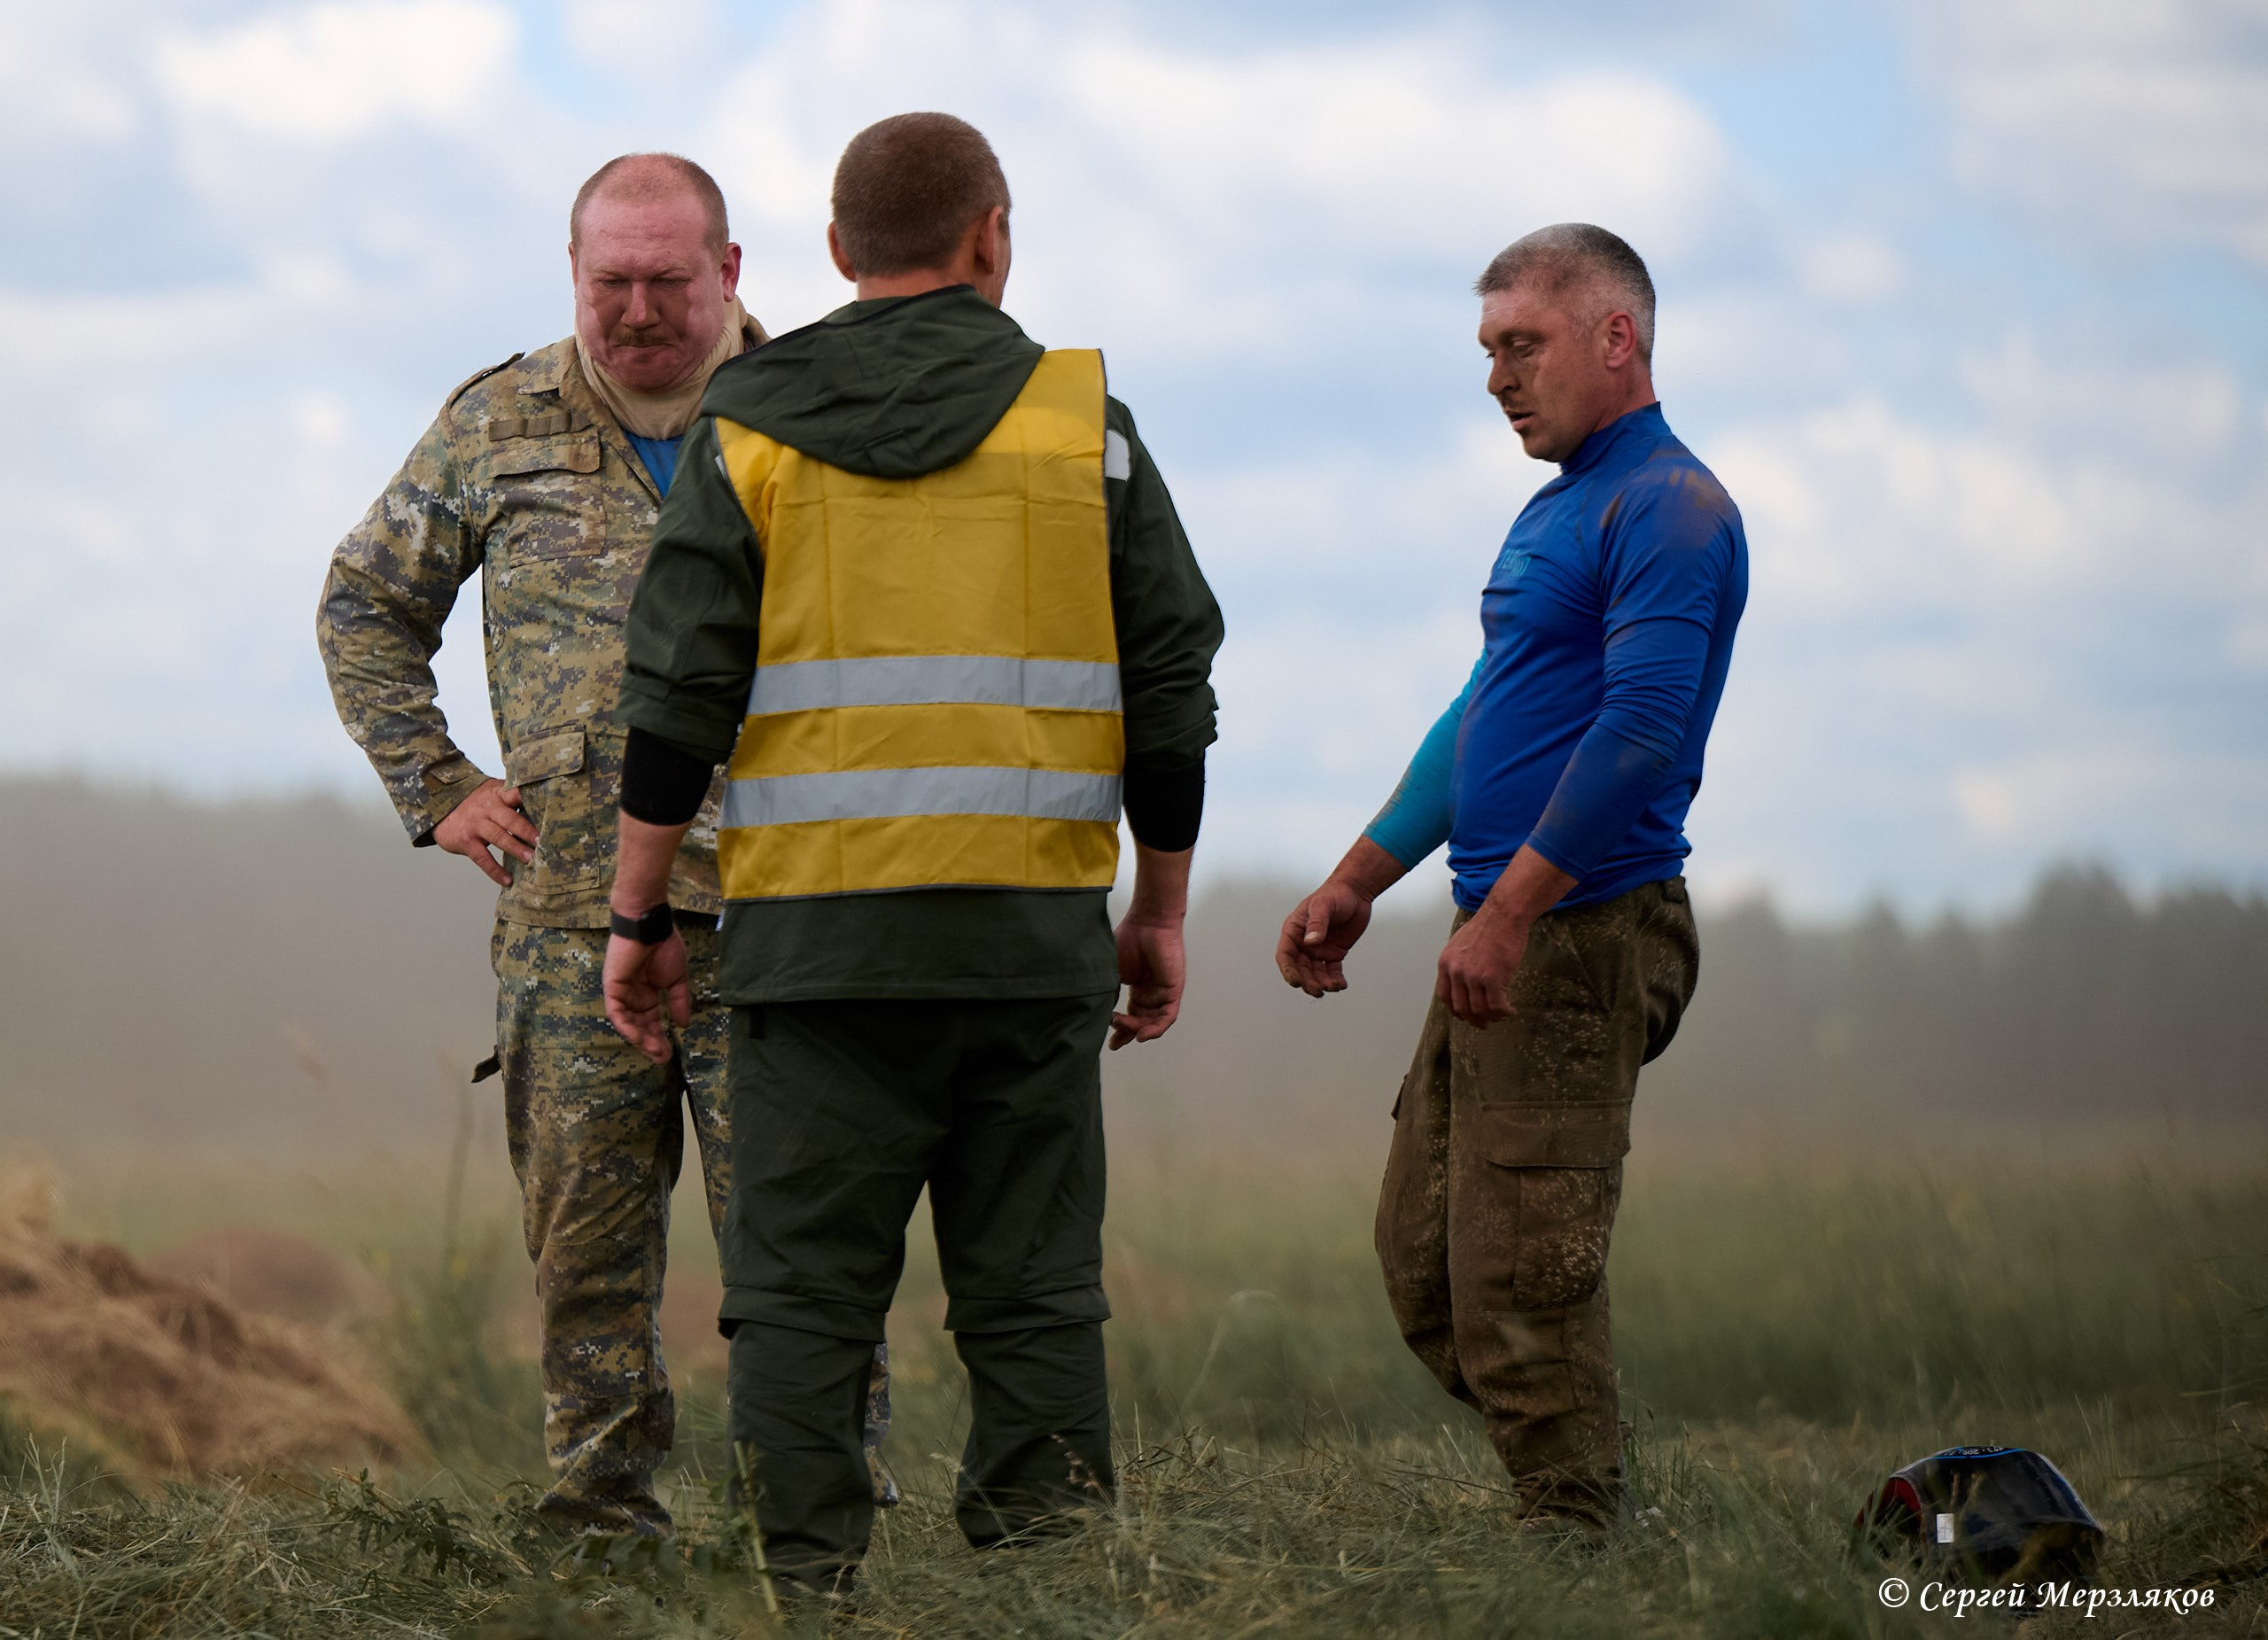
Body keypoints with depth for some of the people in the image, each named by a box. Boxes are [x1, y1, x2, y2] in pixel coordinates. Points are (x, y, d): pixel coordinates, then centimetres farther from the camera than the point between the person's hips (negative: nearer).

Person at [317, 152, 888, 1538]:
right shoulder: (498, 428, 9)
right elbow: (369, 606, 20)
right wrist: (436, 790, 11)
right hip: (571, 904, 2)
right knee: (588, 1231, 5)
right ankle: (604, 1505, 14)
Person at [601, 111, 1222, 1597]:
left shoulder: (753, 429, 4)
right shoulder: (1083, 425, 5)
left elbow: (679, 695, 0)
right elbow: (1168, 690, 6)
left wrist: (640, 917, 6)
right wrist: (1160, 913, 14)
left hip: (816, 925, 0)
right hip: (1032, 932, 0)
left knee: (804, 1292, 2)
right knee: (1033, 1295, 4)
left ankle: (810, 1592, -3)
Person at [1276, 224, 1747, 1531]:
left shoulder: (1667, 509, -11)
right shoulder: (1556, 512, 21)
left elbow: (1642, 729, -21)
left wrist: (1508, 911, -23)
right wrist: (1361, 882, 25)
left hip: (1584, 934, -10)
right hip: (1505, 944, 10)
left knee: (1521, 1282, -11)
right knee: (1424, 1264, 10)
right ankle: (1590, 1505, 15)